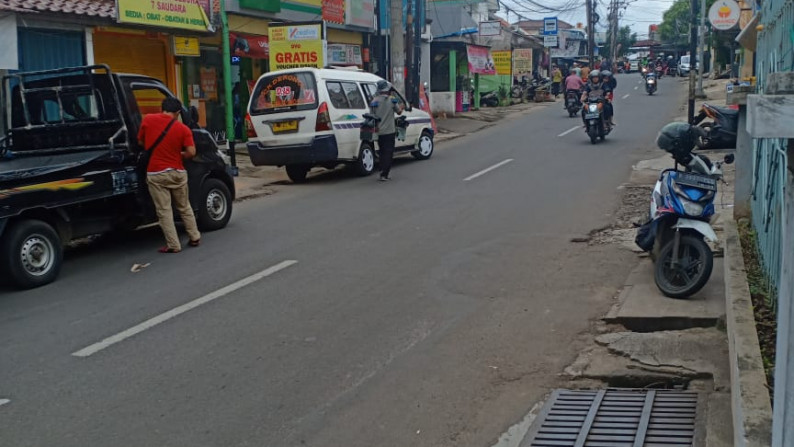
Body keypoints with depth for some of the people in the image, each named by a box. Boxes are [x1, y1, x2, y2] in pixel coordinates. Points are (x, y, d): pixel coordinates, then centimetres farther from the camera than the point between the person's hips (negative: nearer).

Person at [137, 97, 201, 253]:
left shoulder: (148, 120, -3)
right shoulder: (183, 129, -5)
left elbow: (140, 142, 8)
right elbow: (191, 152, -12)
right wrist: (178, 154, 9)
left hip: (156, 174, -1)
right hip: (177, 173, 2)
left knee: (164, 211, 3)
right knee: (184, 207, 18)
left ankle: (173, 245, 2)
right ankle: (195, 238, 25)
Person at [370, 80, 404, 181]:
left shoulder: (374, 101, -2)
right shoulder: (392, 100, -8)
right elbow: (399, 112, 4)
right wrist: (401, 107, 25)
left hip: (379, 131, 3)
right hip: (389, 131, -3)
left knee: (382, 152, 17)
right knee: (388, 153, 0)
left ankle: (383, 172, 21)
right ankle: (384, 174, -9)